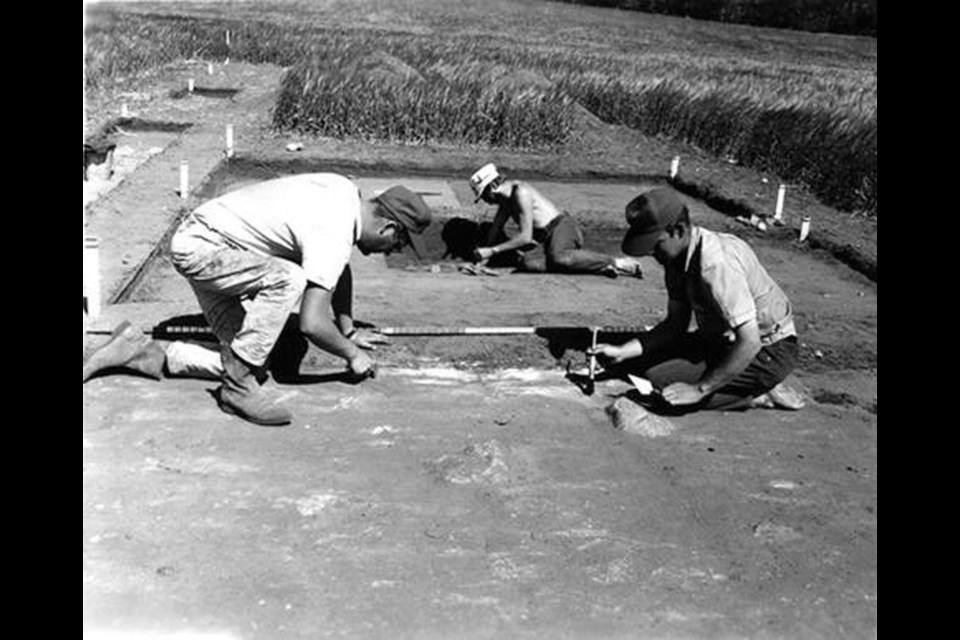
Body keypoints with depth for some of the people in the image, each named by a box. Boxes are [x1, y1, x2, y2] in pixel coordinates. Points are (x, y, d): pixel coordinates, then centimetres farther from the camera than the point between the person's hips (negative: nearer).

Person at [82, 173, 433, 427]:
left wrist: (349, 330, 17)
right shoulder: (332, 236, -28)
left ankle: (143, 353, 10)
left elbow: (341, 267, 15)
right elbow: (312, 324, -32)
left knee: (245, 359, -1)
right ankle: (238, 386, -22)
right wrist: (352, 355, -14)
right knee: (288, 278, -33)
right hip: (199, 246, -9)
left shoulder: (346, 192, -1)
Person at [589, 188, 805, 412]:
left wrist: (699, 388, -26)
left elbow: (749, 343, -31)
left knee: (675, 400, -21)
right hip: (724, 339, 9)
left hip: (769, 350, -8)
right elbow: (676, 324, 4)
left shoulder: (717, 264, -31)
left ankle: (763, 393, -3)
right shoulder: (677, 258, -4)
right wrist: (622, 351, -8)